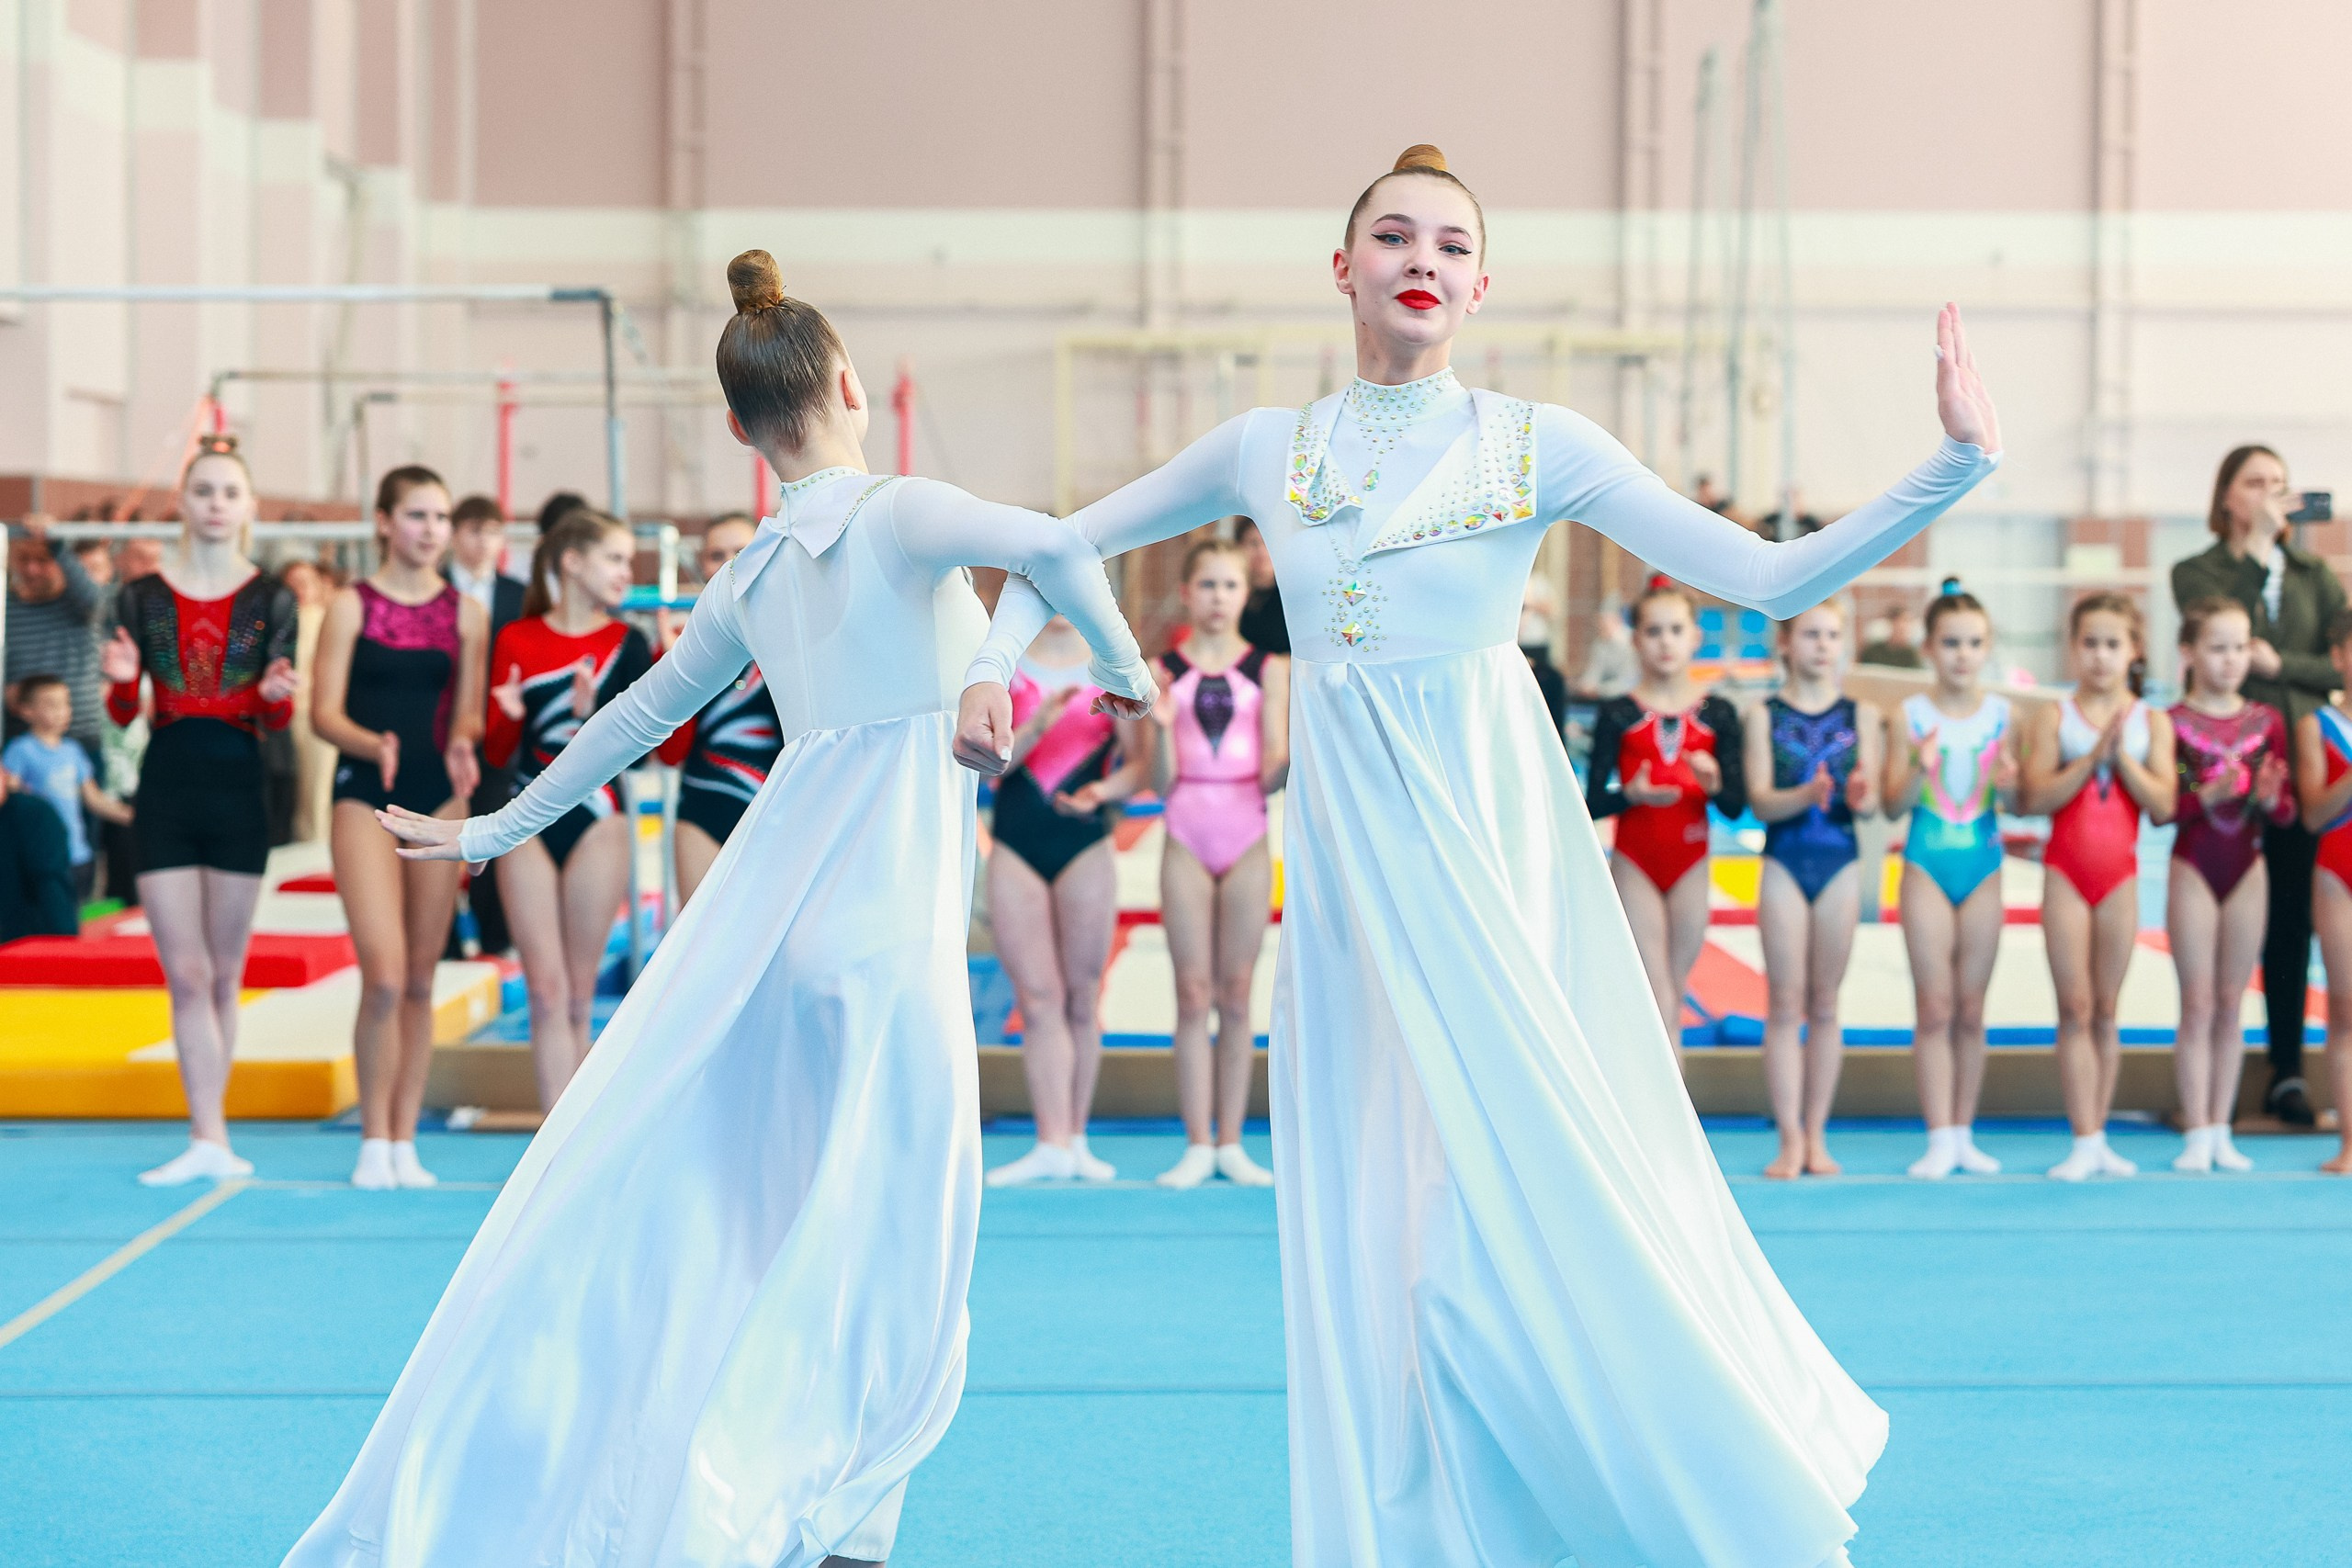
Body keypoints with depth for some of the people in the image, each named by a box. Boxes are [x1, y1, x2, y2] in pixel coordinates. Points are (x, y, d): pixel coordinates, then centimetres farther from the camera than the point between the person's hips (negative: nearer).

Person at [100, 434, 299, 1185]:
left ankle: (205, 1133, 14)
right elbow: (124, 714, 5)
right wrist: (120, 680, -16)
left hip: (237, 789, 0)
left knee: (223, 975, 6)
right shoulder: (142, 598, 5)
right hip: (166, 791, 0)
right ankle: (210, 1138, -7)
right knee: (187, 974, -4)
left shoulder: (270, 600, 3)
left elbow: (281, 719, 0)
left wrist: (275, 695, -22)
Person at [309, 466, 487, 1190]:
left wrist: (462, 745, -14)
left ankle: (404, 1141, 14)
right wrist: (373, 745, -24)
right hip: (365, 794, -3)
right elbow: (324, 712, -5)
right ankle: (373, 1141, 0)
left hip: (437, 797, 3)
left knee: (421, 979, 6)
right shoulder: (351, 606, -1)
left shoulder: (465, 613, 8)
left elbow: (469, 712, 8)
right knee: (383, 975, -14)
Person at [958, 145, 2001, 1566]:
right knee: (1376, 1211, 4)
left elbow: (1775, 578, -8)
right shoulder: (1268, 450, 5)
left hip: (1491, 841, -3)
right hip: (1345, 852, 3)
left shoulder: (1537, 447, -3)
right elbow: (1066, 544, 19)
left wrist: (1956, 467, -16)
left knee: (1531, 1182, -7)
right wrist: (996, 665, 3)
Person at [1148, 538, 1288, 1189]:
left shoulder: (1269, 670, 2)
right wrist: (1162, 727, -19)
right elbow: (1161, 780, -2)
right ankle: (1197, 1145, 5)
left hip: (1247, 841, 0)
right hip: (1186, 841, 0)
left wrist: (1291, 760, -22)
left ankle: (1230, 1143, 10)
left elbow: (1271, 776, -2)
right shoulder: (1165, 670, 2)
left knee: (1236, 994, 4)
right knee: (1193, 994, 1)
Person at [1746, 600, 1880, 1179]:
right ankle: (1790, 1140, 0)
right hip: (1784, 864, -1)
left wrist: (1859, 799, -26)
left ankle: (1817, 1136, 12)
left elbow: (1873, 797, -3)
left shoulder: (1861, 716, 5)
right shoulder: (1766, 716, 1)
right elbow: (1759, 801, -8)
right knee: (1785, 1005, -1)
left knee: (1824, 1005, 6)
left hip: (1840, 865, 1)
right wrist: (1804, 796, -28)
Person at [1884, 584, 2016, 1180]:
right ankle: (1939, 1138, -1)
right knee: (1935, 1007, -3)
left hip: (1983, 865, 2)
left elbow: (2018, 805, 4)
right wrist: (1919, 770, -24)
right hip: (1927, 863, -2)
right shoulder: (1912, 714, -4)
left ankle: (1964, 1133, 14)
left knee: (1971, 1008, 7)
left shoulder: (2001, 713, 2)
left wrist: (2008, 784, -18)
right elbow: (1893, 804, -5)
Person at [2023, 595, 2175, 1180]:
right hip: (2066, 869, -1)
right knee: (2075, 1010, -3)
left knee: (2106, 1011, 7)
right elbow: (2036, 799, -11)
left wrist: (2122, 755, -15)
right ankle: (2084, 1142, -3)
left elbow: (2163, 805, -6)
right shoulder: (2055, 718, 0)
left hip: (2120, 872, 1)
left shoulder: (2151, 722, 3)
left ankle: (2097, 1137, 13)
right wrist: (2092, 757, -18)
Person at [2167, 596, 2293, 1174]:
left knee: (2230, 1003, 8)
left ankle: (2222, 1129, 14)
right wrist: (2211, 796, -27)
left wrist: (2269, 797, -16)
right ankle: (2197, 1134, 4)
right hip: (2193, 870, -3)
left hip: (2248, 871, 3)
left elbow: (2287, 810, 5)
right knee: (2198, 1004, -1)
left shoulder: (2266, 721, 4)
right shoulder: (2172, 723, -7)